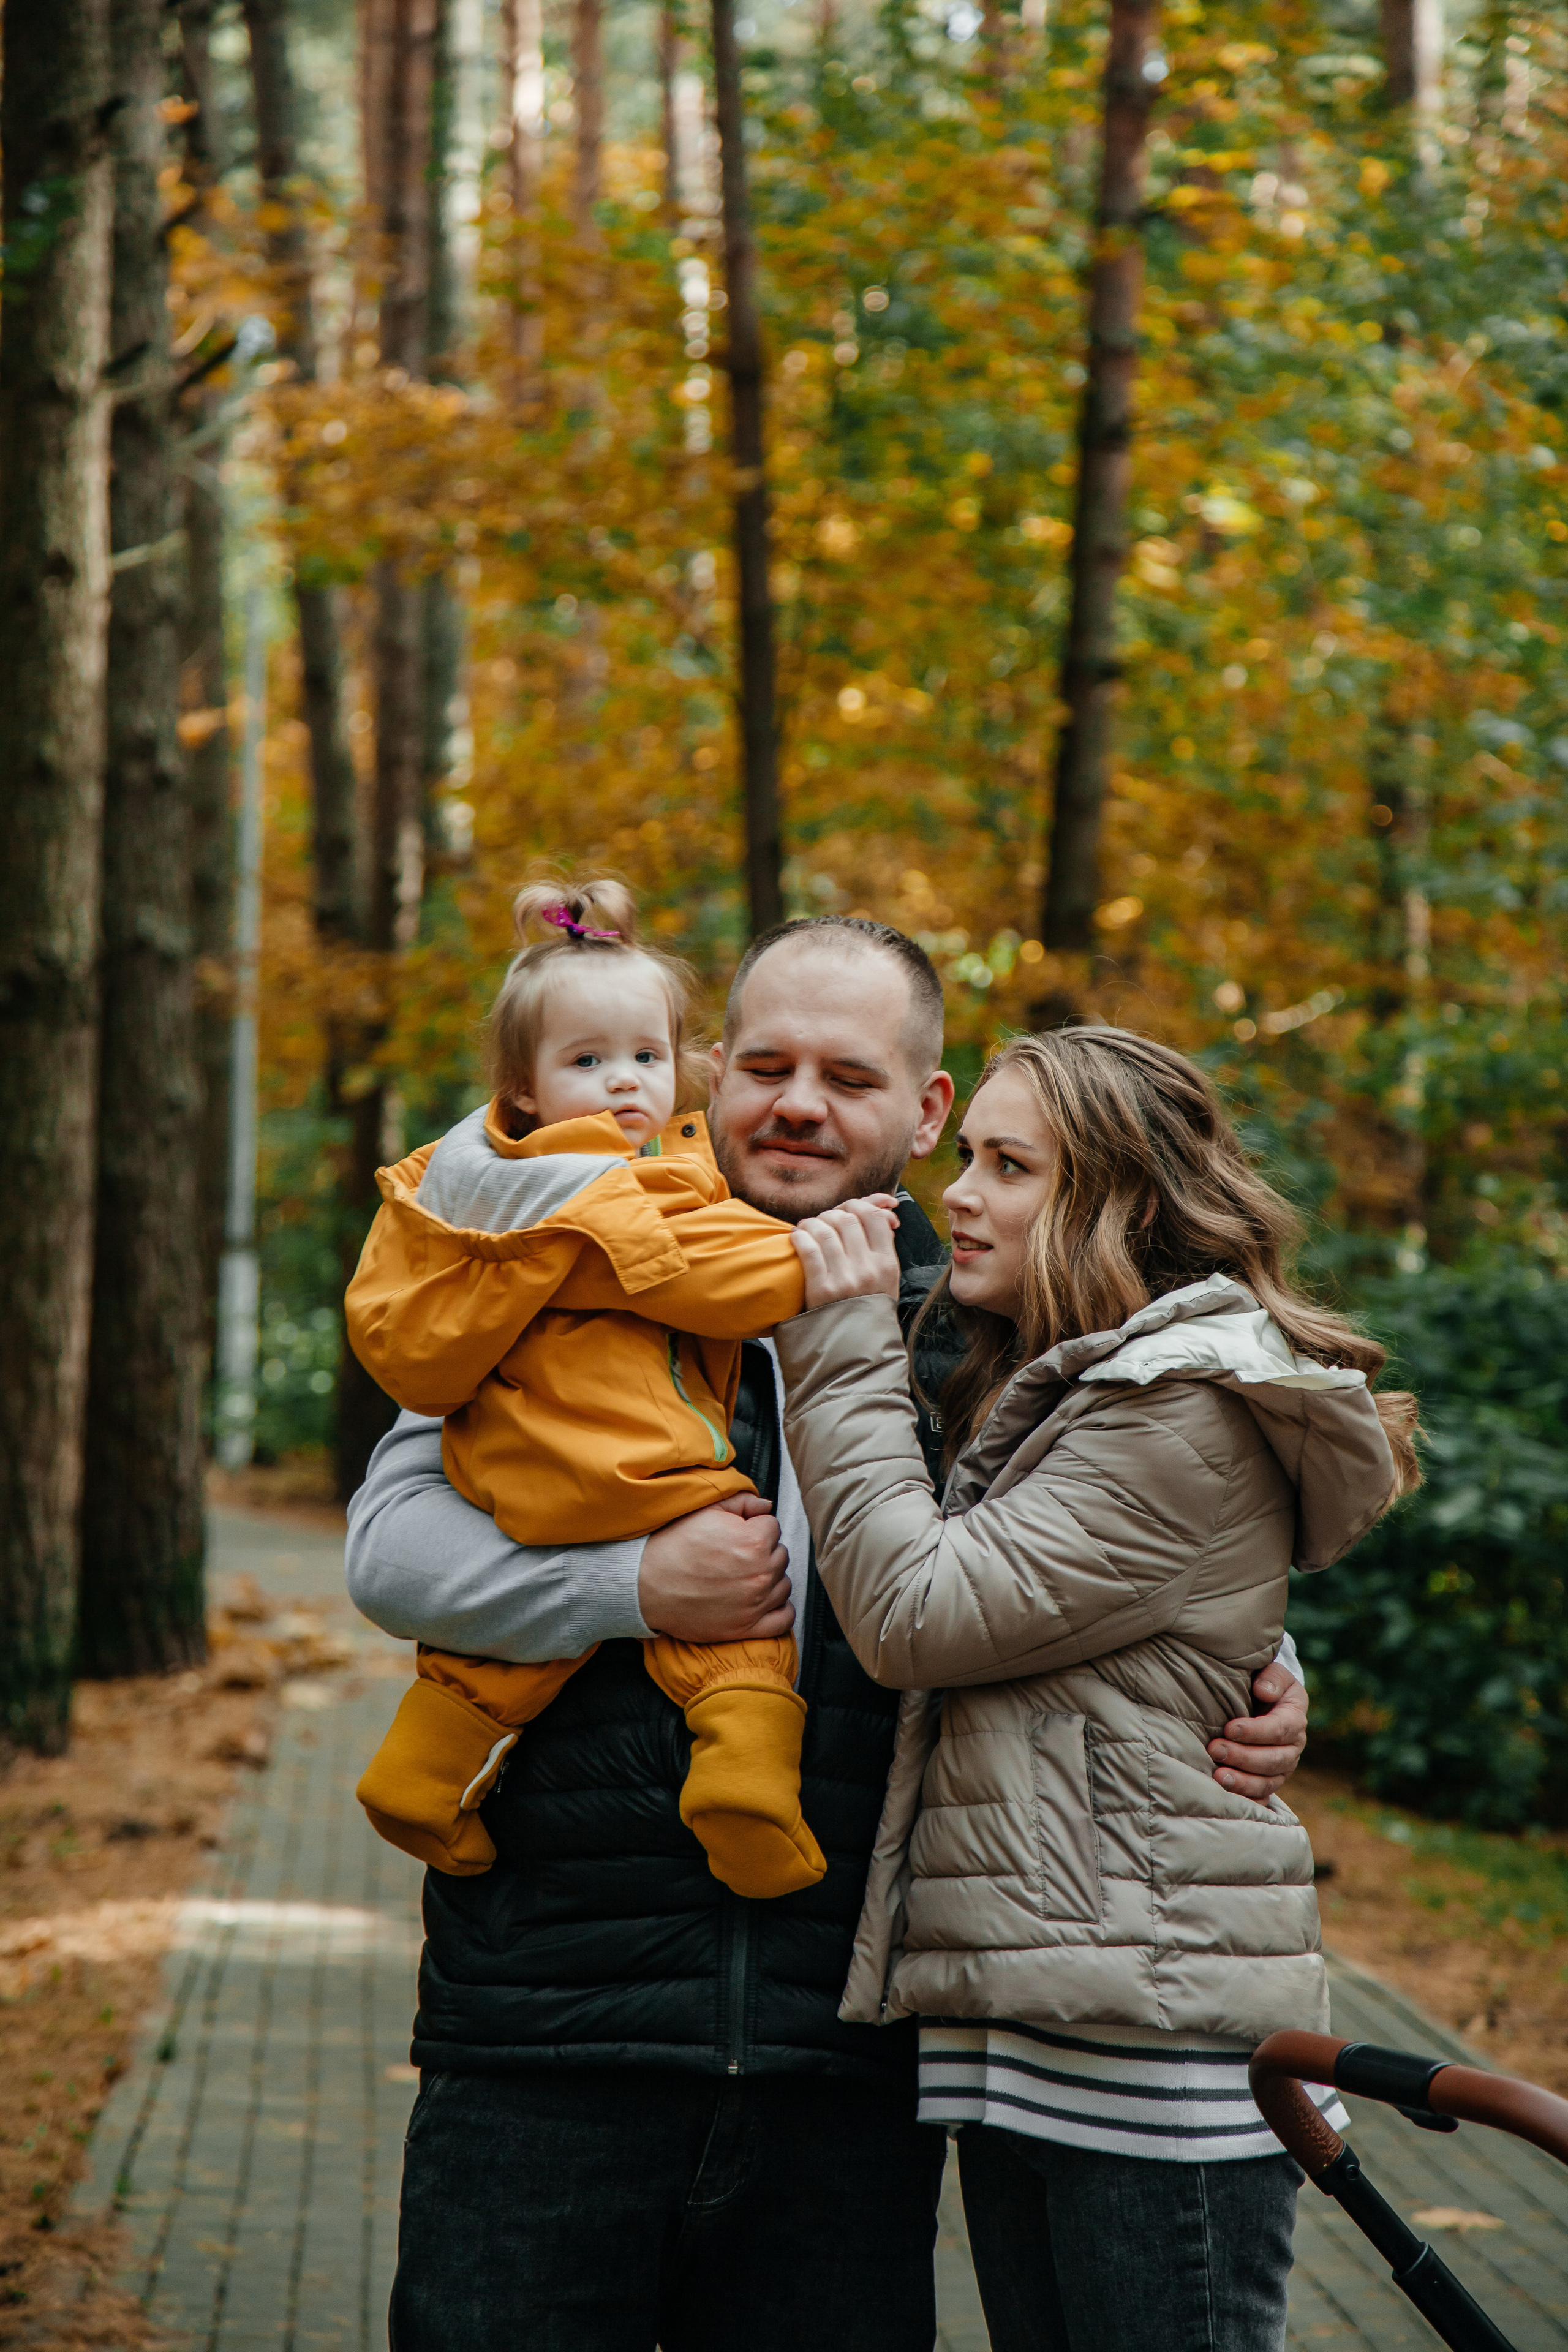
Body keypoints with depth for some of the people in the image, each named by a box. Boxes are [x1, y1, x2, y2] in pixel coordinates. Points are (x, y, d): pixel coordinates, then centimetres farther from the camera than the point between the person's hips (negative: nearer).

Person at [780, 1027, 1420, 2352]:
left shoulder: (1186, 1413, -13)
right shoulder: (1046, 1391, 19)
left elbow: (918, 1616, -17)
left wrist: (847, 1350, -9)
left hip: (1155, 2042, -10)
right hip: (1023, 2024, 10)